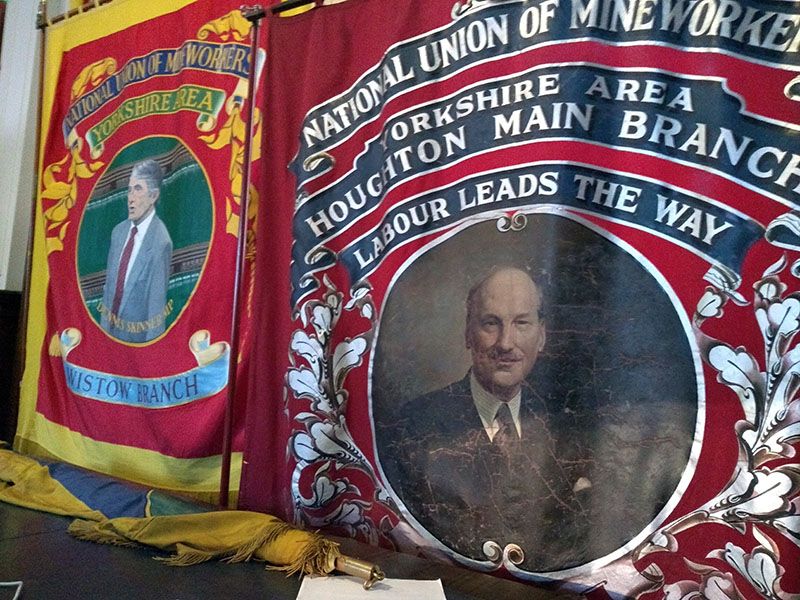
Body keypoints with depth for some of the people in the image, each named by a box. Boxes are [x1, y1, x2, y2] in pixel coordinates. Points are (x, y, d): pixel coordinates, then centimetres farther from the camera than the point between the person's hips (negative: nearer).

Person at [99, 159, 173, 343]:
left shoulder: (161, 243, -20)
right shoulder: (118, 231, 2)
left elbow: (156, 303, -17)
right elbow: (109, 284, 10)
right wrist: (104, 326, 11)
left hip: (137, 338, -6)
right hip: (109, 332, 6)